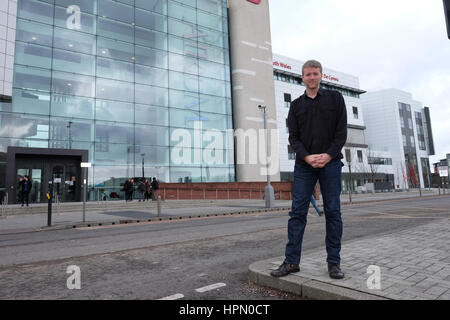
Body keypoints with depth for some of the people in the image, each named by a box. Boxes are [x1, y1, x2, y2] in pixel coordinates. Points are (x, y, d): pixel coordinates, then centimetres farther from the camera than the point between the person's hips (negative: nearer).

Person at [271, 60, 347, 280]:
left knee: (333, 212, 2)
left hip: (330, 163, -1)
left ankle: (334, 262, 12)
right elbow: (293, 137, 5)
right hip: (304, 165, 1)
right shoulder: (296, 105, 14)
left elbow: (341, 132, 2)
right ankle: (292, 261, 5)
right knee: (297, 212, -2)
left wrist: (328, 155, -12)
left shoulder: (335, 98, 10)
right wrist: (307, 157, -12)